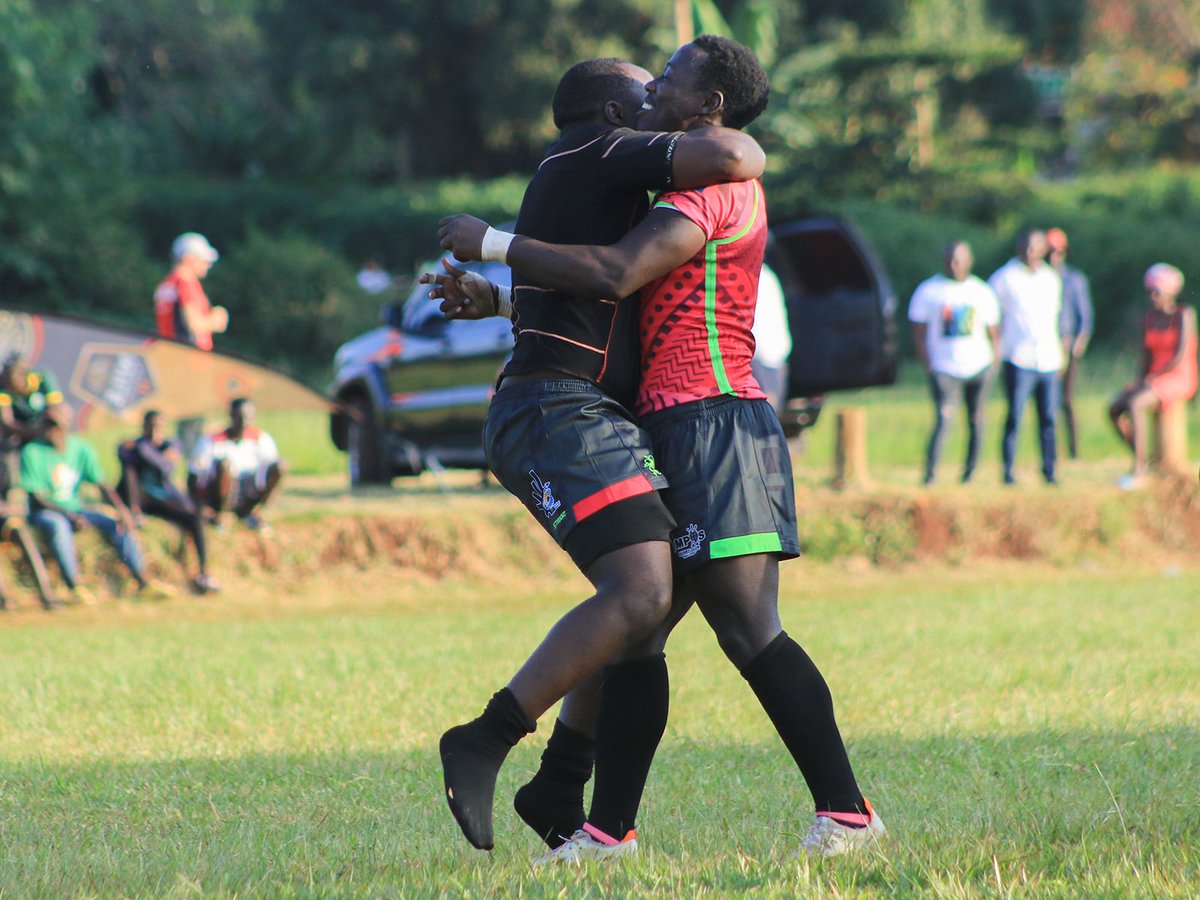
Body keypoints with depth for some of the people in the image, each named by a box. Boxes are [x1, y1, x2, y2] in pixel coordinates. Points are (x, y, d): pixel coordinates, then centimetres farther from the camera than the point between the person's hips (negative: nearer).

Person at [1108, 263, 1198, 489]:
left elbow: (1180, 356, -15)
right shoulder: (1150, 317, 10)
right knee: (1114, 409, -15)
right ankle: (1142, 462, -3)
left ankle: (1138, 473, -32)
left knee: (1135, 405, -32)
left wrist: (1149, 379, -14)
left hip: (1180, 378, -7)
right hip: (1153, 379, 7)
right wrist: (1141, 379, -3)